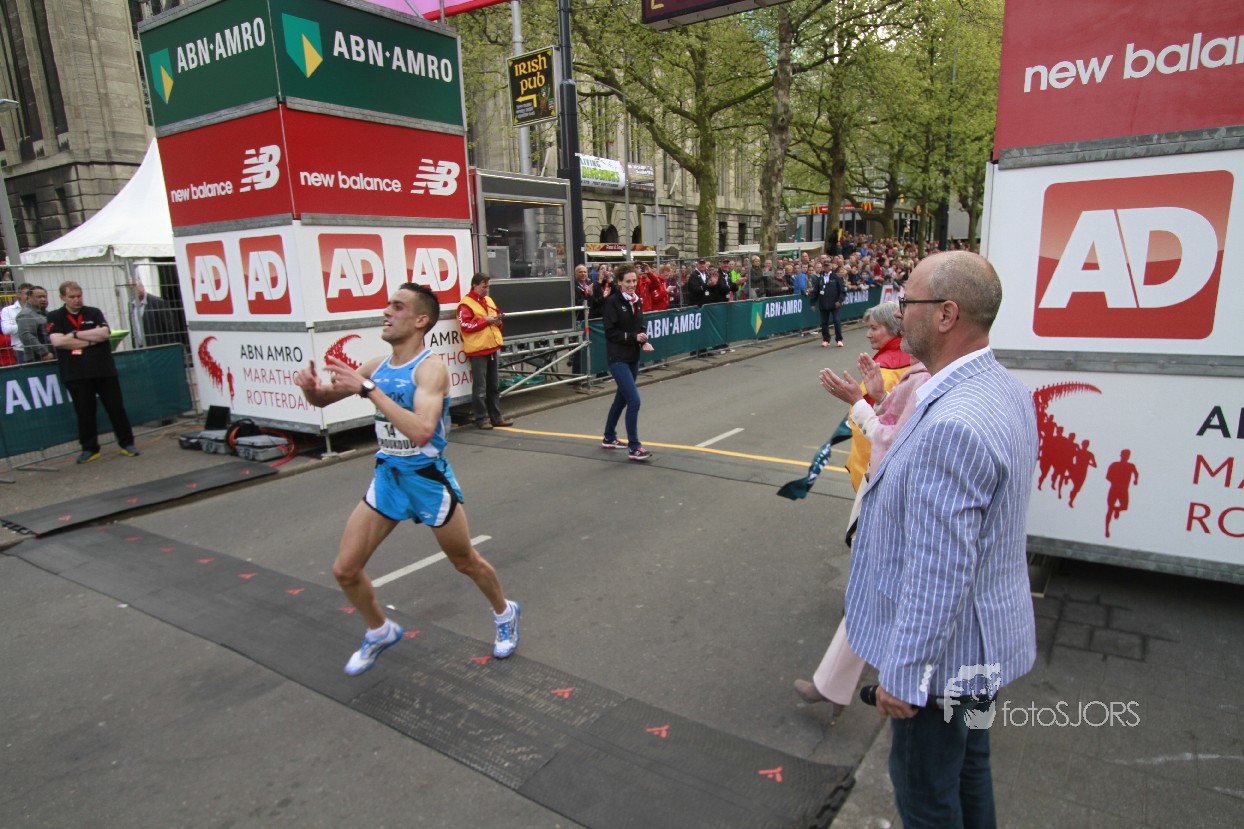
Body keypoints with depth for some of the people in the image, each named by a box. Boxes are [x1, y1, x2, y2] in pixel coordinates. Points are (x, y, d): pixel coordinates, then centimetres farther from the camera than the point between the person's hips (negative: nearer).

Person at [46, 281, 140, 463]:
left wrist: (75, 334, -8)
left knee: (116, 408, 3)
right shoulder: (55, 317, 6)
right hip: (75, 374, 0)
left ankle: (127, 443, 12)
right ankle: (89, 449, 15)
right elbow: (57, 341, -10)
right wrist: (90, 340, -8)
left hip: (104, 369, 1)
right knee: (84, 412, 5)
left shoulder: (94, 313, 8)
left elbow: (104, 333, -8)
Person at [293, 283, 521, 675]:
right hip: (387, 477, 6)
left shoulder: (430, 367, -20)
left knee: (466, 562, 12)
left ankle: (505, 614, 41)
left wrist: (368, 389, -36)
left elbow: (421, 431, -36)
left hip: (428, 479, -6)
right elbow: (322, 400, 12)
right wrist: (311, 386, -12)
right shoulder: (376, 365, 1)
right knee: (345, 570, 4)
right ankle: (380, 632, 32)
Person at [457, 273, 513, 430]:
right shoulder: (466, 304, -9)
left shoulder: (489, 300, 16)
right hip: (477, 350, -8)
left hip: (492, 348, 8)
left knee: (494, 386, 13)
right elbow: (465, 325, -19)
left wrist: (498, 321, 2)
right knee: (480, 388, -4)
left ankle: (496, 417, 20)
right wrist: (485, 320, -17)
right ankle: (481, 419, 3)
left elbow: (496, 320, 25)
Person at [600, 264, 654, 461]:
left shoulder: (637, 301, 10)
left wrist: (644, 341, -4)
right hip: (618, 358, -8)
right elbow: (610, 332, -14)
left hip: (633, 357, 8)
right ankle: (634, 448, -6)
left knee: (621, 399, 18)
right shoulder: (612, 302, -11)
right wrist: (633, 337, -19)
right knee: (634, 400, -14)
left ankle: (609, 438, 35)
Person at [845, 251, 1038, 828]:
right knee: (969, 772, 28)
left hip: (943, 652, -9)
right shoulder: (1005, 389, -1)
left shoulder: (953, 426, -33)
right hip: (987, 636, 9)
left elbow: (938, 575, -30)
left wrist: (902, 673, -20)